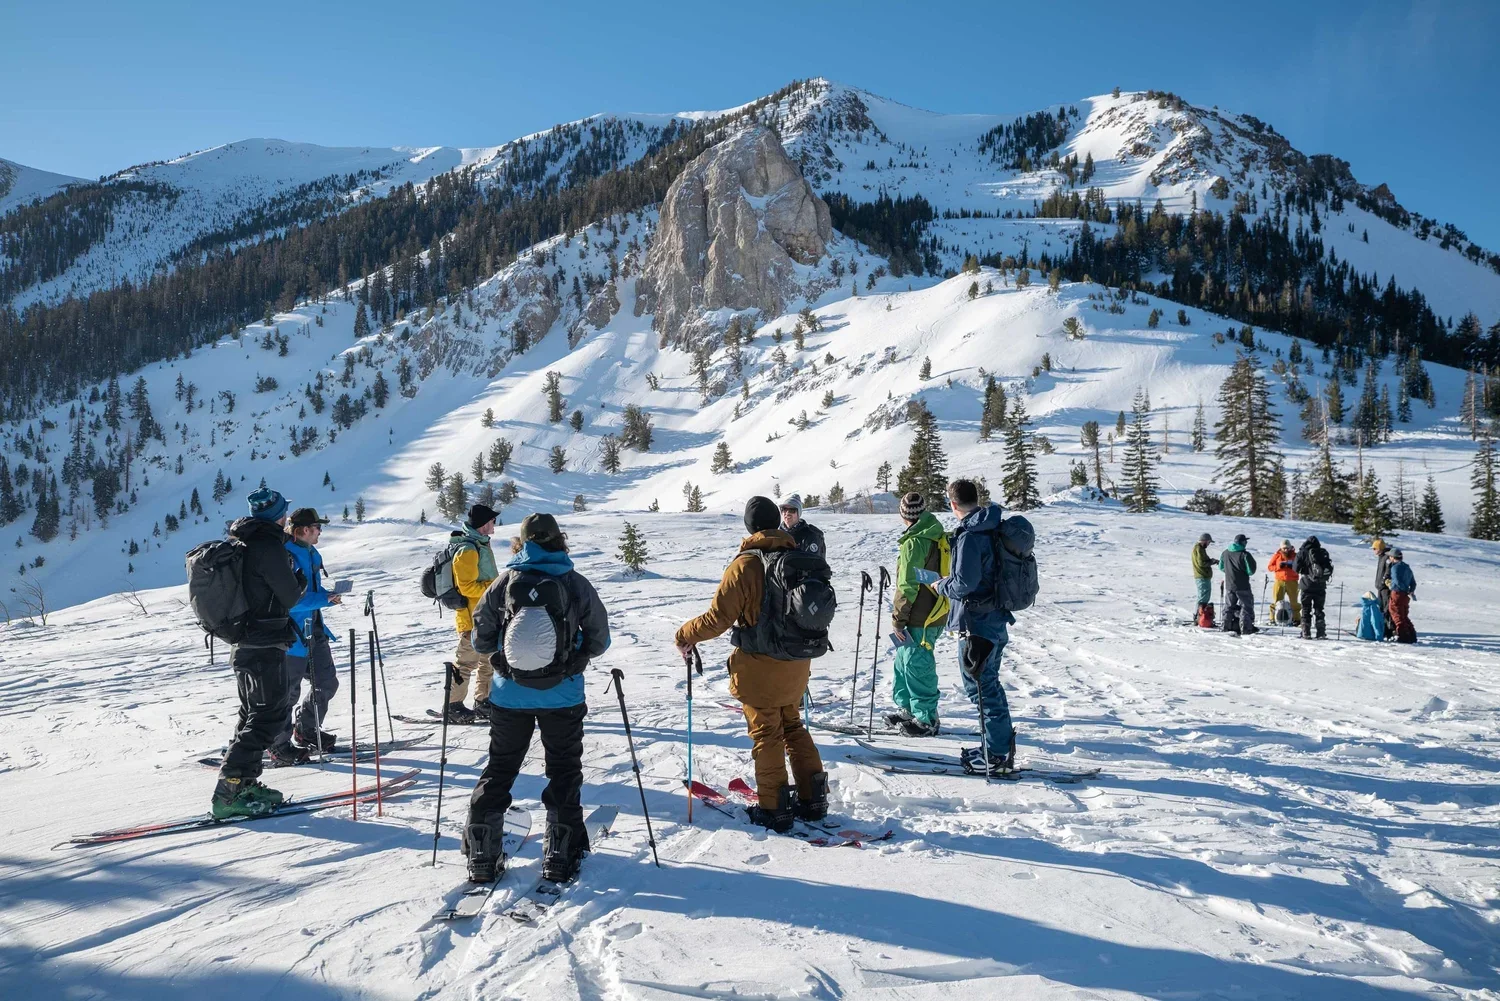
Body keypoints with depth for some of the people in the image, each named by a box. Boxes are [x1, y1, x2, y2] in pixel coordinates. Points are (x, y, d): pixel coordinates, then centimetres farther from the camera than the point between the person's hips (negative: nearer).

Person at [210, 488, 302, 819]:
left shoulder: (237, 544, 11)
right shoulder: (269, 546, -17)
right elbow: (292, 596, -12)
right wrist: (302, 579, 8)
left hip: (243, 642, 10)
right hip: (265, 645, -10)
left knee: (254, 713, 19)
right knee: (269, 715, -6)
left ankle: (243, 782, 24)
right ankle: (230, 791, -9)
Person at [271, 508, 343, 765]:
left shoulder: (311, 554, 11)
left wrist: (328, 596, 3)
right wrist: (325, 598, -23)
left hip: (314, 630, 9)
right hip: (293, 634, -9)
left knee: (327, 683, 16)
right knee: (288, 691, -2)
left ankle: (307, 731, 33)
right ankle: (279, 748, 10)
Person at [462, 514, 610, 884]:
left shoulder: (506, 580, -5)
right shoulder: (576, 583, -6)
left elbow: (481, 639, 1)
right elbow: (600, 640, 2)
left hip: (510, 695, 1)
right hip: (562, 696, -1)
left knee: (499, 769, 15)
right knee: (564, 770, 13)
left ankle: (482, 856, 15)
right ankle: (561, 856, 13)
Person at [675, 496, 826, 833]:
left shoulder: (745, 565, -18)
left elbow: (717, 619, -18)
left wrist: (685, 635, -2)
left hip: (759, 667, -6)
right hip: (797, 664, 6)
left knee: (766, 733, 6)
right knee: (792, 726, 21)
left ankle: (773, 808, 14)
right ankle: (812, 797, 24)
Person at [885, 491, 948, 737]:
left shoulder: (913, 543, -18)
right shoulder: (940, 538, 11)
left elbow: (907, 585, -18)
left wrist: (898, 618, -10)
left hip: (919, 617, -10)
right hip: (936, 612, 10)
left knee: (917, 664, -1)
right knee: (904, 659, 20)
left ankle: (927, 719, 6)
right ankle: (907, 708, 29)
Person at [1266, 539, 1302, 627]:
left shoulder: (1295, 556, 2)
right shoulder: (1277, 555, 4)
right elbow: (1269, 567, 5)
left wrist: (1292, 567, -17)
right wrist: (1279, 566, -12)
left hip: (1292, 582, -1)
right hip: (1279, 581, 1)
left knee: (1294, 601, 2)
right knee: (1276, 600, 0)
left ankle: (1296, 620, 11)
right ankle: (1272, 619, 6)